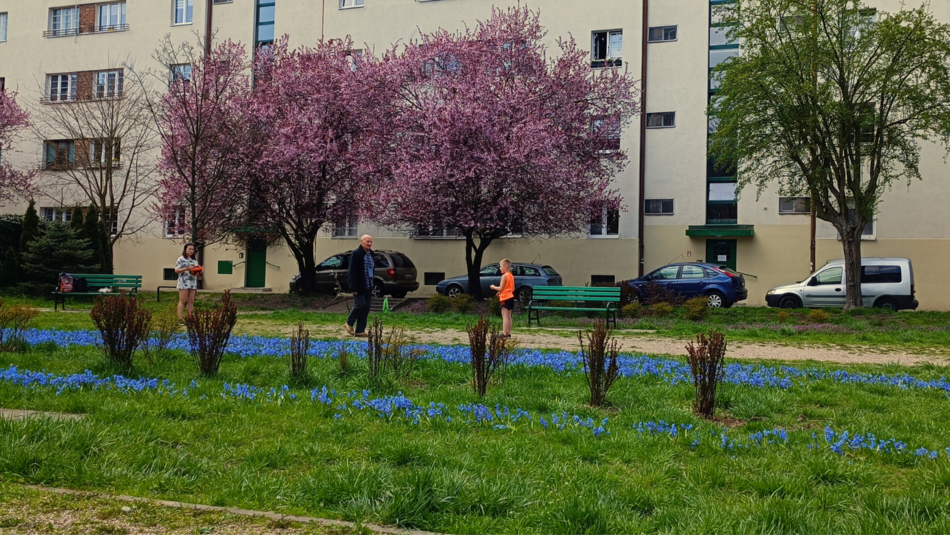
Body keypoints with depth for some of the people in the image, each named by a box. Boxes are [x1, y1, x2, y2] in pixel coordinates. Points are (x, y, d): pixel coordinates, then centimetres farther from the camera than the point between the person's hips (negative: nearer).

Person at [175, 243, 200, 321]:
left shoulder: (194, 260, 18)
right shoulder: (181, 259, 0)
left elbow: (197, 270, 22)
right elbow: (176, 270, -5)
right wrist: (185, 269, -20)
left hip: (193, 283, 6)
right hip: (184, 283, -6)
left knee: (191, 301, 3)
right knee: (183, 301, -8)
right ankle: (180, 318, -8)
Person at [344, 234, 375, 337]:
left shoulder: (370, 254, 14)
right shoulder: (356, 254, -10)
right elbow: (352, 272, -14)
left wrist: (372, 285, 16)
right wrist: (353, 288, -20)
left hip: (368, 287, 8)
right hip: (359, 287, -8)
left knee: (366, 307, 5)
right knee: (360, 304, -13)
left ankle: (360, 330, 10)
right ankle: (349, 323, 9)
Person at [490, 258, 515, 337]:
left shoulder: (504, 276, -14)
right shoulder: (511, 276, 14)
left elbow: (501, 288, -17)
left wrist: (493, 287, 1)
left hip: (505, 298, -9)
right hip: (510, 297, 9)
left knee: (505, 316, -11)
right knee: (508, 316, 13)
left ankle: (504, 333, -14)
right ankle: (508, 333, 16)